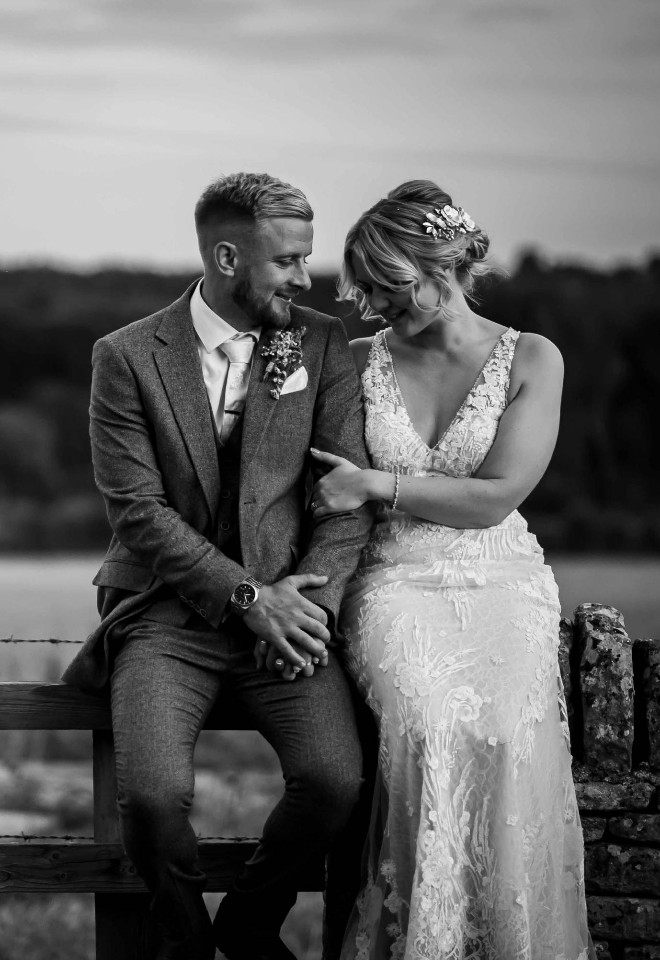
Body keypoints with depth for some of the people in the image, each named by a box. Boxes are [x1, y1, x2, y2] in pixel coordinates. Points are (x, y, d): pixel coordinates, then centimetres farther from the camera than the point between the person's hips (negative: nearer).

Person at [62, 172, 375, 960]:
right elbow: (138, 510, -7)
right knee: (152, 792, -25)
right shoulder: (127, 357, -1)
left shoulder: (322, 345, 6)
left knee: (335, 778, -22)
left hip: (286, 613, 2)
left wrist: (310, 599, -13)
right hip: (168, 613, -2)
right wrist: (247, 595, -15)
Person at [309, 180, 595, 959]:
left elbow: (495, 496, -5)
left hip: (501, 582, 0)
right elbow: (323, 481, 19)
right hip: (395, 583, 1)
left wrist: (376, 484, -8)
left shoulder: (531, 360, 3)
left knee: (509, 723, -32)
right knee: (427, 719, -33)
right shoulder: (360, 362, 9)